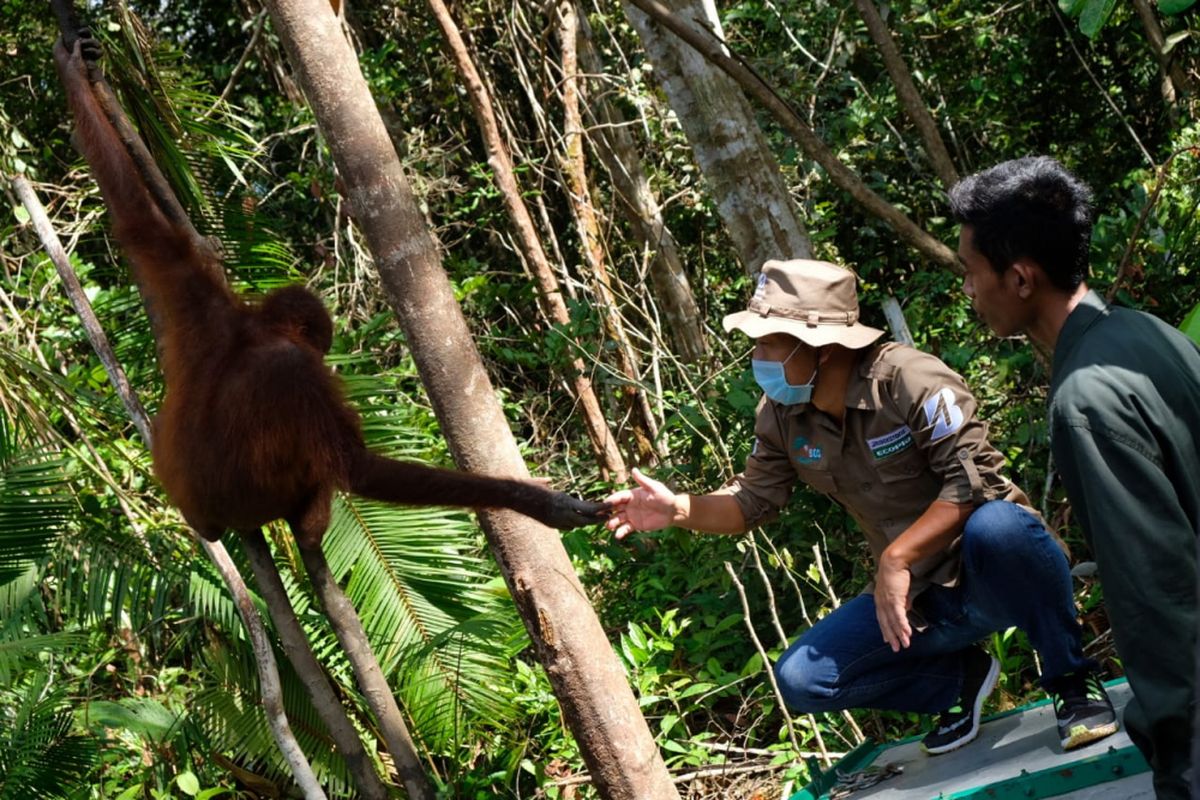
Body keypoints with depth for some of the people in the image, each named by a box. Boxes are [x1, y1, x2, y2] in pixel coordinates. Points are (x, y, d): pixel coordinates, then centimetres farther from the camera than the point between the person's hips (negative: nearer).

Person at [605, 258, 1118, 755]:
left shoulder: (911, 380, -22)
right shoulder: (783, 416, -2)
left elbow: (974, 480, -28)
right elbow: (753, 500, 8)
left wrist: (896, 558, -31)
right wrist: (679, 509, -11)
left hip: (991, 569, -7)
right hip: (919, 598, 7)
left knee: (996, 527, -42)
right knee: (801, 681, -7)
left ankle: (1071, 678, -16)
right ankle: (961, 679, 13)